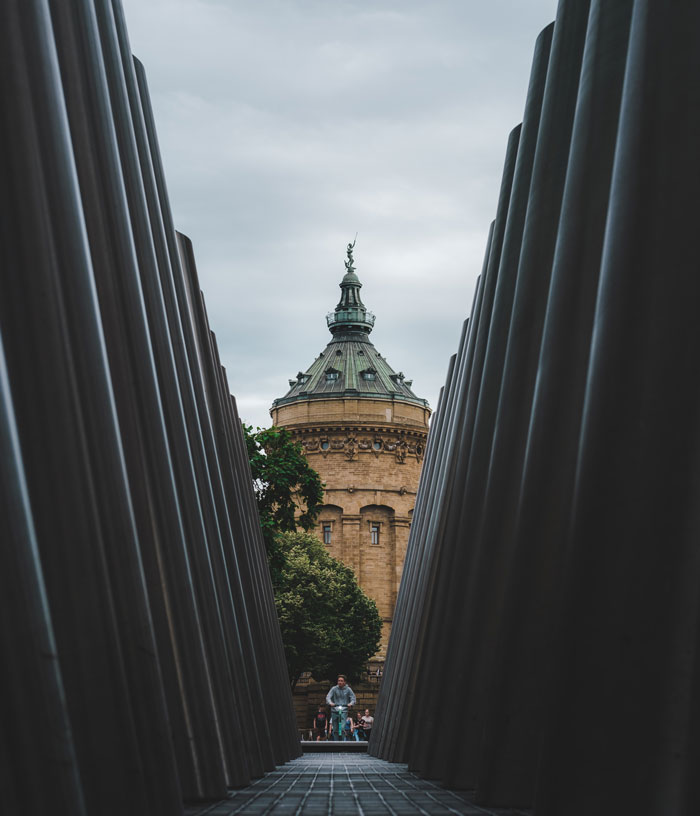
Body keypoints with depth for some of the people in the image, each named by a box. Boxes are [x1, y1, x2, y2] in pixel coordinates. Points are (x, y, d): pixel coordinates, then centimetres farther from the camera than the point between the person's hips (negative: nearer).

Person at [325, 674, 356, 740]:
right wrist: (330, 703, -27)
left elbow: (353, 698, 0)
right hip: (335, 711, 2)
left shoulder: (348, 689, 3)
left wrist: (351, 704, -23)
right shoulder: (334, 689, 3)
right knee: (335, 730, 4)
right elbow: (328, 697, -6)